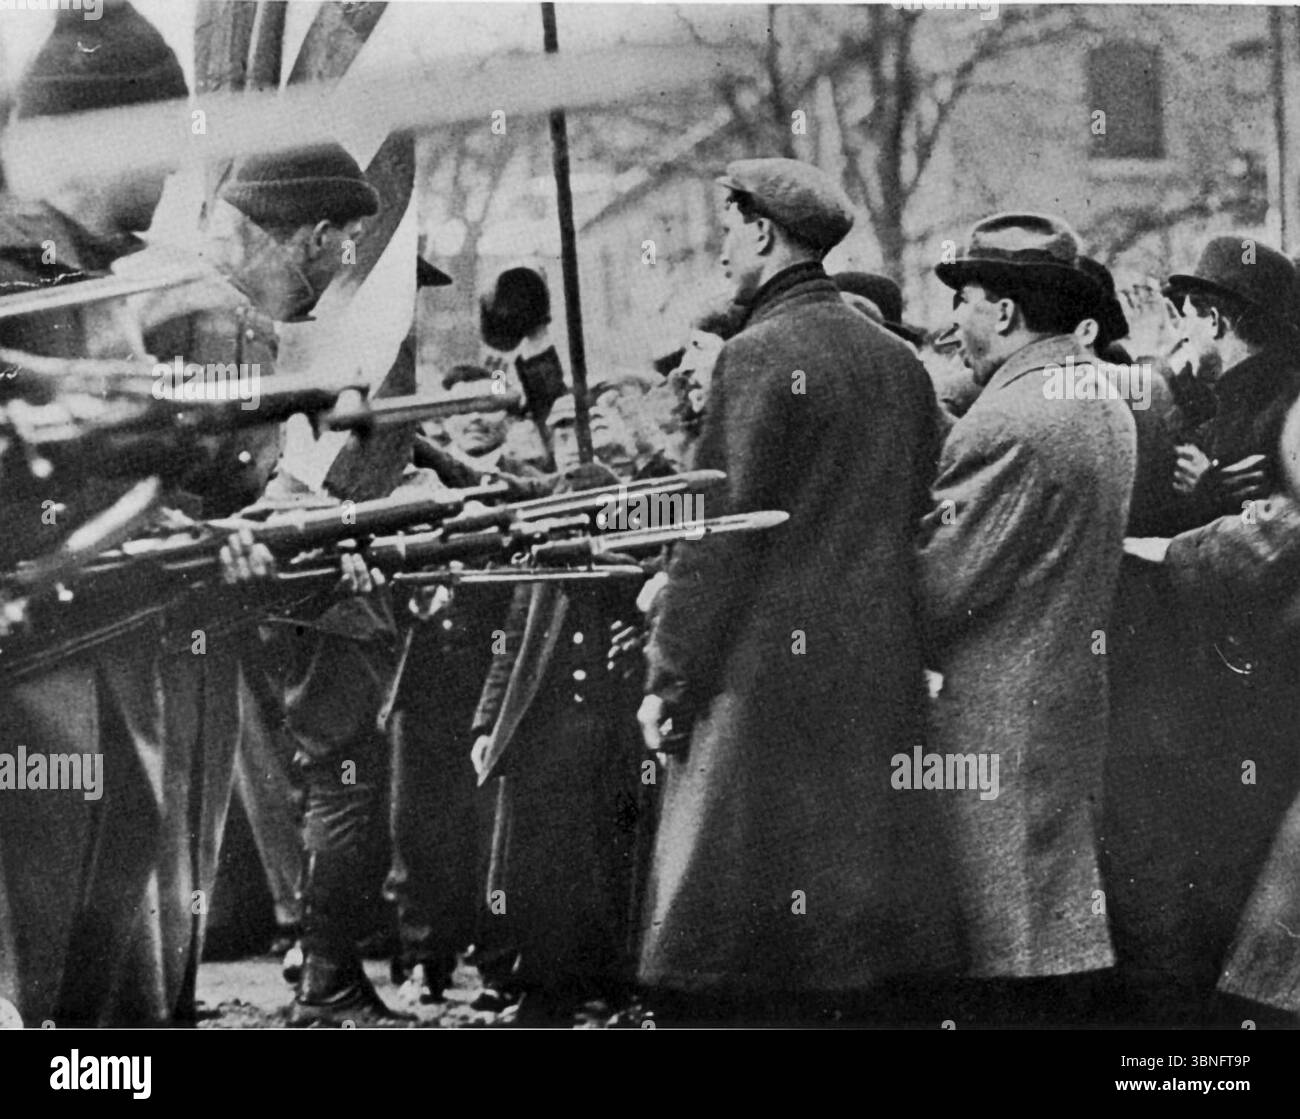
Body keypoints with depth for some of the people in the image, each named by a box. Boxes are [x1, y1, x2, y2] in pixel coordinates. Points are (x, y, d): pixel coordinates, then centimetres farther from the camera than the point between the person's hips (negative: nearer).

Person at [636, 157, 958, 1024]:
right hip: (878, 682, 8)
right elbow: (917, 518, 14)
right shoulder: (898, 360, 11)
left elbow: (719, 536, -13)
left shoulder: (760, 357, -11)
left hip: (766, 674, -7)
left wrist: (668, 679, -9)